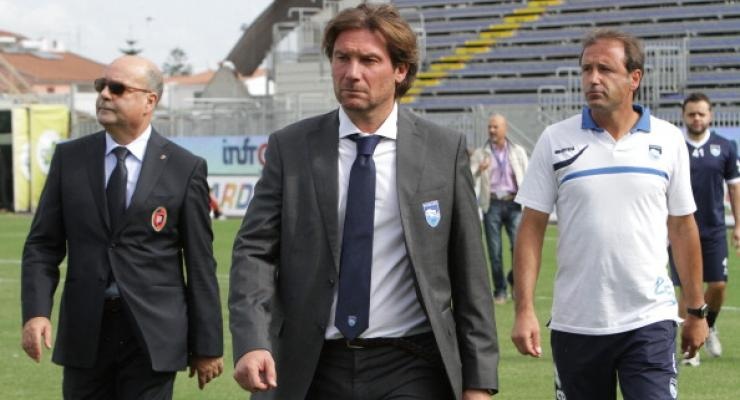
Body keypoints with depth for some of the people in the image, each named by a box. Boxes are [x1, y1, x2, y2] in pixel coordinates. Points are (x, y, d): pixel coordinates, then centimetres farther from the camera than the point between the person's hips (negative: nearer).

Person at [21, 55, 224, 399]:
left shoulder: (185, 168, -1)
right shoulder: (69, 158, 7)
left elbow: (200, 263, 0)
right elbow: (43, 245, 5)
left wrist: (207, 346, 0)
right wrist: (36, 312, -11)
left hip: (153, 335, -3)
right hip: (84, 332, 3)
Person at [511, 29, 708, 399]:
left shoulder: (668, 140, 3)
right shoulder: (555, 141, 1)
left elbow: (683, 228, 10)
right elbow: (531, 228, 0)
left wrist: (697, 311, 11)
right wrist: (524, 309, -8)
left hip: (649, 322, -1)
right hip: (575, 324, 1)